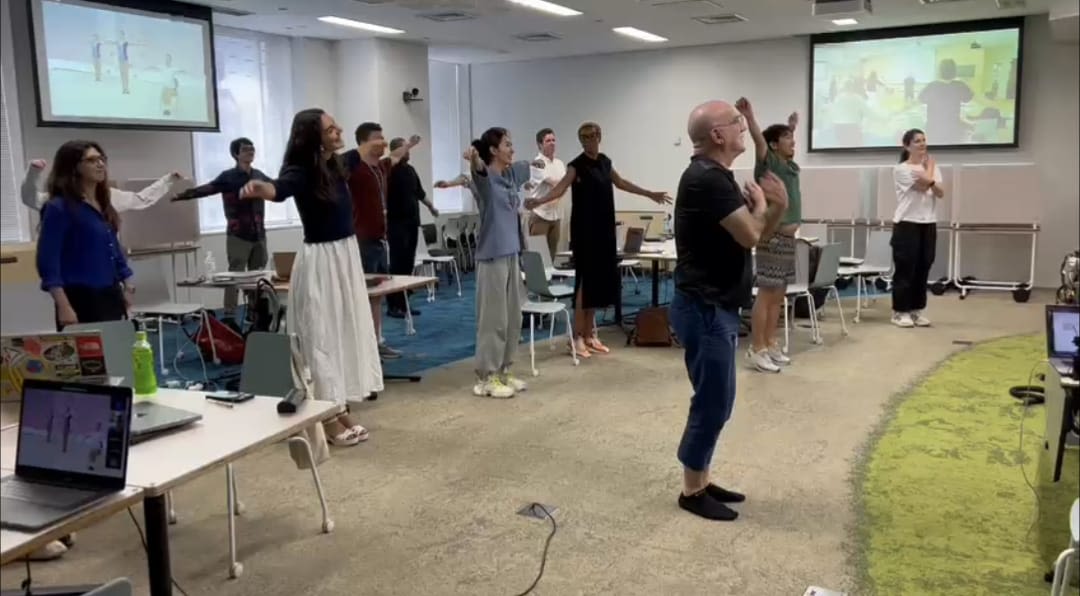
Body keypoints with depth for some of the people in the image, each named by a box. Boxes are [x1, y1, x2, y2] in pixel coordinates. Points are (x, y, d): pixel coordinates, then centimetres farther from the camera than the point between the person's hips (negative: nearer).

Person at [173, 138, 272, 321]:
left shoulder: (259, 176, 8)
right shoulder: (228, 177, -7)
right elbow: (206, 189, -17)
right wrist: (182, 196, -30)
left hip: (259, 235, 5)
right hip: (238, 236, -5)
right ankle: (229, 317, 0)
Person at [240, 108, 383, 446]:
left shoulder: (335, 165, 3)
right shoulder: (302, 172, -20)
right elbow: (280, 188, -42)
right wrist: (259, 189, -64)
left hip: (347, 256, 9)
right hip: (321, 261, -9)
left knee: (347, 331, 14)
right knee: (323, 336, -4)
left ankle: (342, 411, 25)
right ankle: (328, 420, 5)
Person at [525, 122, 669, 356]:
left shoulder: (604, 161, 12)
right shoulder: (577, 165, -9)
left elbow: (621, 183, 26)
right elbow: (561, 188, -23)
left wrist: (650, 194, 34)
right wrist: (538, 201, -42)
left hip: (604, 231, 7)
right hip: (584, 232, -7)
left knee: (600, 280, 9)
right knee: (584, 281, -6)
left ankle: (590, 334, 18)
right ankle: (578, 336, 1)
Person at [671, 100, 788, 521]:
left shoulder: (718, 177, 14)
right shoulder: (706, 179, -19)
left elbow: (755, 235, 18)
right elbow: (749, 235, -21)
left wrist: (776, 208, 1)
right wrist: (759, 204, -2)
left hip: (716, 307, 10)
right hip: (705, 309, -10)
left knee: (715, 401, 16)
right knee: (712, 402, -2)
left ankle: (701, 481, 26)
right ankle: (692, 492, 11)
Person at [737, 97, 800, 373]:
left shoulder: (790, 165, 13)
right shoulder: (768, 163, -9)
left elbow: (788, 142, 37)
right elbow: (758, 140, -27)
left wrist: (792, 126, 47)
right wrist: (749, 116, -42)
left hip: (788, 238, 9)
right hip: (772, 238, -9)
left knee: (778, 295, 12)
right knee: (766, 294, -6)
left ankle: (770, 344, 20)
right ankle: (756, 349, -2)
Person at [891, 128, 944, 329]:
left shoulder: (932, 167, 12)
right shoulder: (901, 169, -7)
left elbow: (941, 193, 1)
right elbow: (923, 185, -15)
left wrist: (931, 181, -19)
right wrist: (930, 167, 1)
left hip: (928, 224, 6)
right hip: (907, 224, -6)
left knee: (923, 269, 8)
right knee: (905, 269, -2)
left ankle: (916, 310, 17)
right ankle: (900, 312, 6)